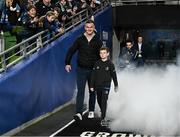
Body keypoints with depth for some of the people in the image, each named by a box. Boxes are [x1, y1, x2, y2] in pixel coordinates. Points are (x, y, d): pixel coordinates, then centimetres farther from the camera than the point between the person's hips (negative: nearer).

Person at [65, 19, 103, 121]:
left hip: (93, 70, 1)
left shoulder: (98, 41, 0)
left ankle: (91, 111, 28)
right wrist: (67, 63, 3)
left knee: (92, 91, 13)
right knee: (80, 91, -9)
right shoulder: (80, 40, 0)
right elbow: (71, 51, 6)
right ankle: (79, 113, -14)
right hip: (81, 70, -1)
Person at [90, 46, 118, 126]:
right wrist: (92, 86, 1)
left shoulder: (110, 64, -5)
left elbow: (114, 75, 4)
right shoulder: (97, 64, 1)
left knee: (104, 101, -12)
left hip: (106, 86, -4)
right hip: (97, 86, 4)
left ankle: (103, 119, -13)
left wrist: (116, 85, 10)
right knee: (99, 101, 15)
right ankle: (103, 113, 40)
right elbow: (93, 75, 3)